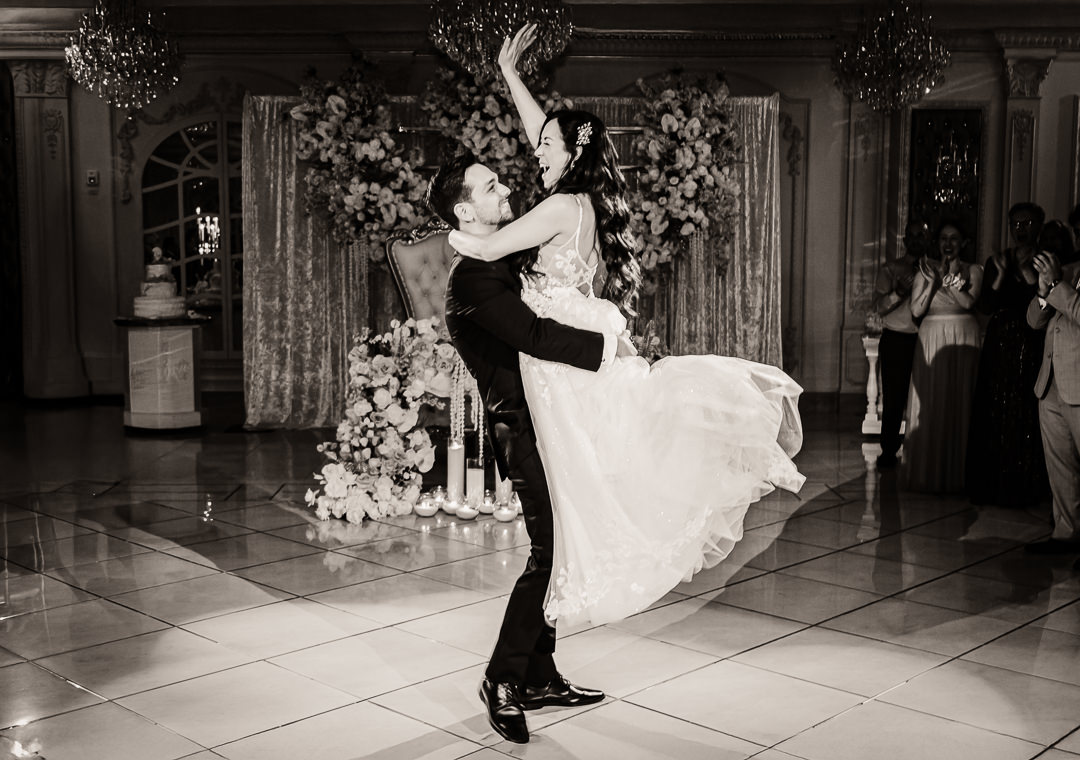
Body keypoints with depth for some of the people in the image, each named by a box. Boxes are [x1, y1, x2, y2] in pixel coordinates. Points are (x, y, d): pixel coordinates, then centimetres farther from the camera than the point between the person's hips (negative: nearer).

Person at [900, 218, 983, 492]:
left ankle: (956, 474, 8)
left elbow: (969, 302, -12)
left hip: (963, 341, -1)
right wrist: (933, 281, -12)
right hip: (931, 342, 1)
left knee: (958, 405, 0)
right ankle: (926, 472, 9)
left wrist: (950, 279, -21)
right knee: (929, 405, 1)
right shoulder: (926, 269, 6)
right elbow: (916, 310, -3)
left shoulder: (973, 271, 4)